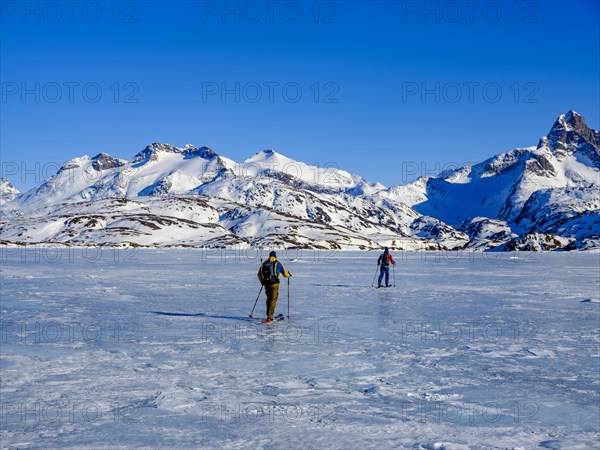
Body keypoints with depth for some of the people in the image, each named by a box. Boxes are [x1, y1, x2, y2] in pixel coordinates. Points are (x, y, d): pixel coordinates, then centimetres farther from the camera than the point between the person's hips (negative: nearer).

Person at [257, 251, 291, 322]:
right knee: (273, 299, -5)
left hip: (266, 284, 5)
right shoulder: (277, 263, -1)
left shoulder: (264, 264, 11)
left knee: (269, 299, 19)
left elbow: (259, 274, 19)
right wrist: (288, 275, 29)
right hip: (274, 284, -5)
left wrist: (262, 282, 34)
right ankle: (270, 316, -17)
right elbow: (284, 273, 7)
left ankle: (268, 315, 22)